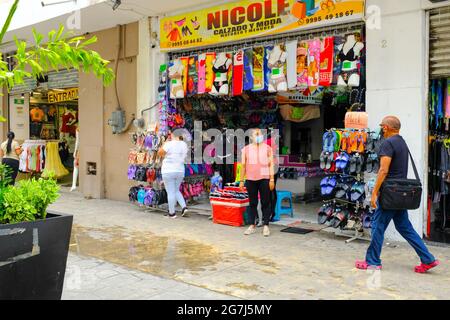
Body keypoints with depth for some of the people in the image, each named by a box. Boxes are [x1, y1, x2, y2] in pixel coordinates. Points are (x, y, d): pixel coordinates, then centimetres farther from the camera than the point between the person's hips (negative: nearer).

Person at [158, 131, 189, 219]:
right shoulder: (184, 144, 3)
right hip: (180, 171, 6)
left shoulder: (169, 144, -14)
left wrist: (166, 141, -1)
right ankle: (184, 207, 6)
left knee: (170, 192, 2)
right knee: (176, 191, 21)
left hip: (168, 171, -6)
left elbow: (159, 153, -5)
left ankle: (172, 213, 7)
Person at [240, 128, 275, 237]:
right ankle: (252, 226, 14)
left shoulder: (267, 148, 8)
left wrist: (272, 179, -3)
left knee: (265, 203, 0)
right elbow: (243, 166, 11)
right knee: (252, 203, 7)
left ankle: (266, 226, 6)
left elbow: (271, 165, 5)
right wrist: (241, 180, 7)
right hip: (250, 179, 1)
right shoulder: (246, 149, 10)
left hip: (264, 179, -1)